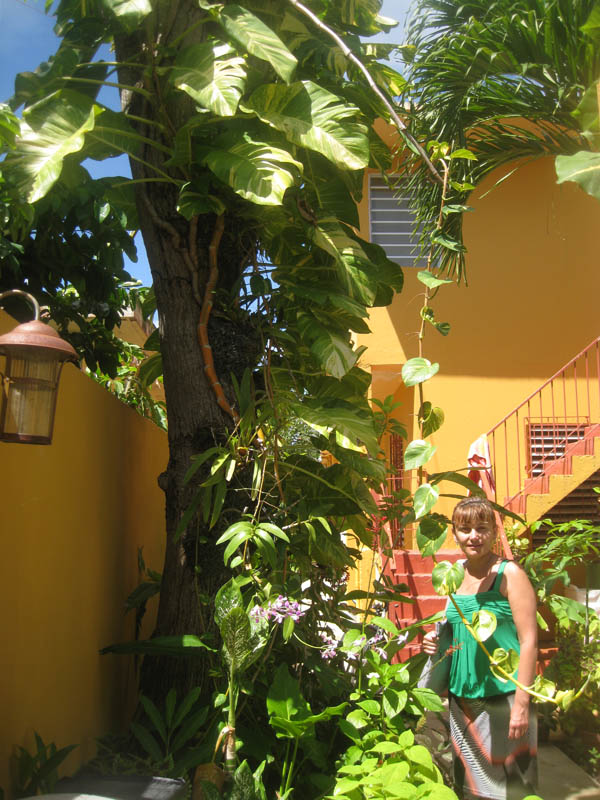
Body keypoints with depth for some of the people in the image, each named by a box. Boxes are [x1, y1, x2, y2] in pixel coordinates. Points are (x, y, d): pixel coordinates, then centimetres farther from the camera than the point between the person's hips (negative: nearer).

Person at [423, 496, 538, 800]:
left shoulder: (509, 574, -11)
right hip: (462, 699, 6)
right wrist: (436, 641, -1)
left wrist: (521, 703, -17)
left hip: (502, 696, -6)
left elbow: (529, 642, -13)